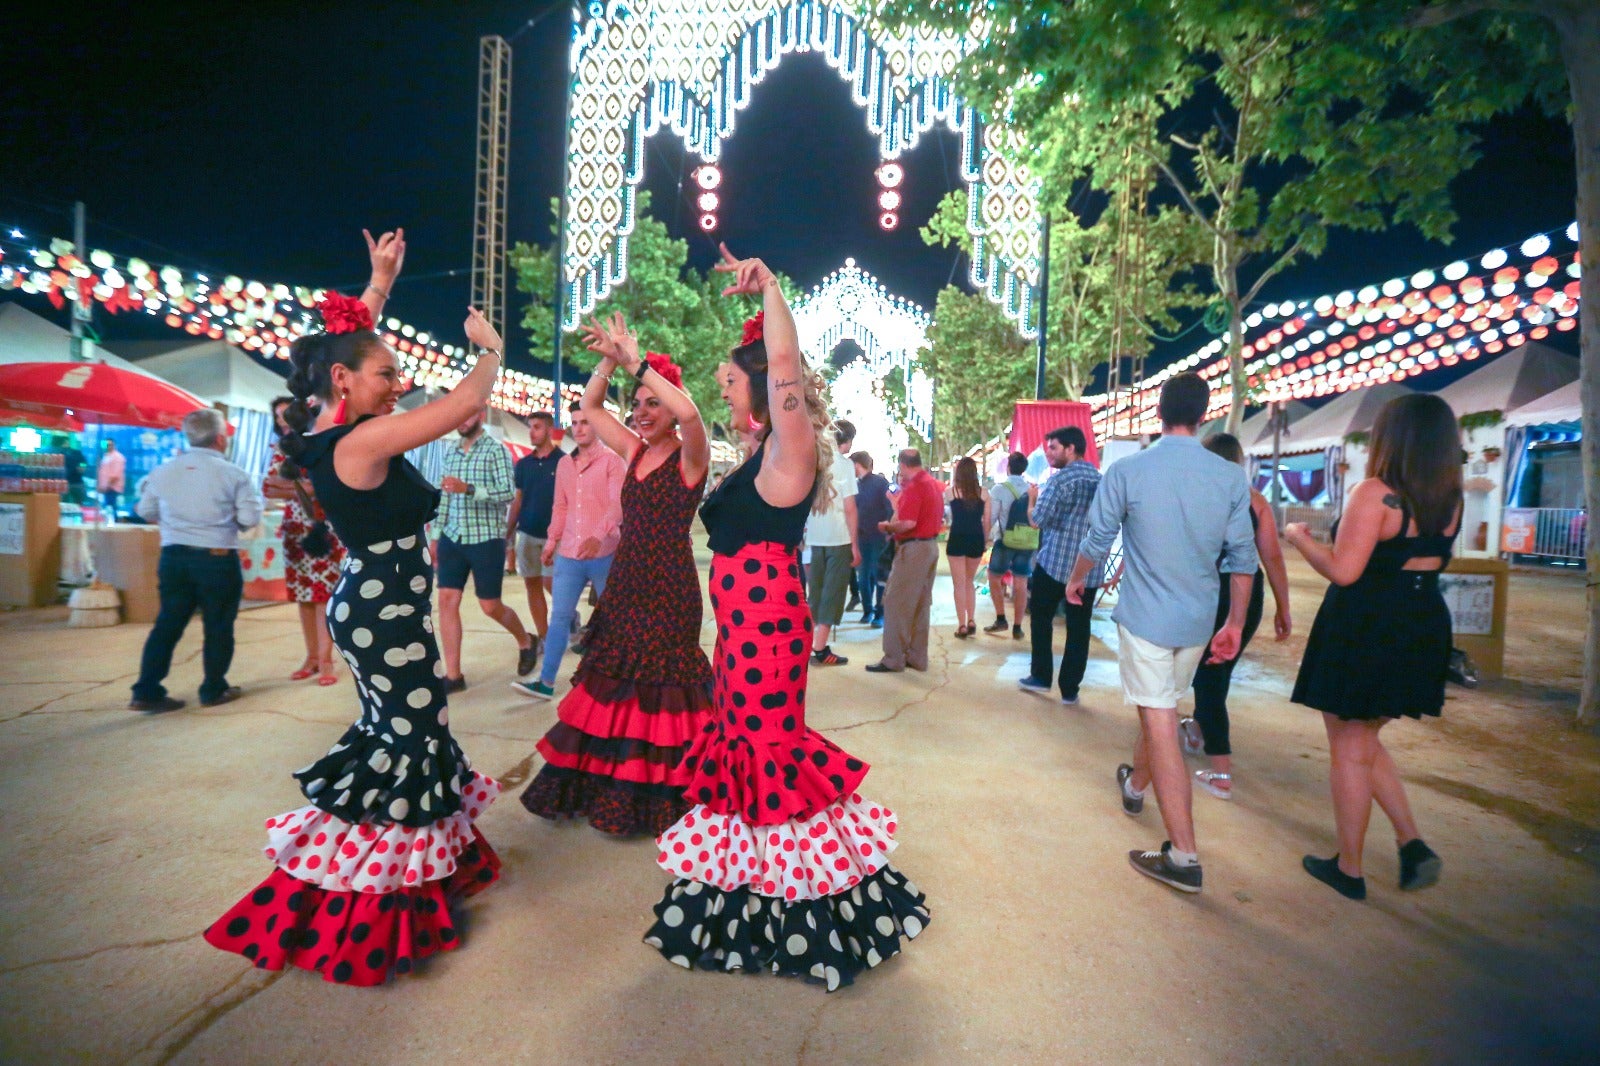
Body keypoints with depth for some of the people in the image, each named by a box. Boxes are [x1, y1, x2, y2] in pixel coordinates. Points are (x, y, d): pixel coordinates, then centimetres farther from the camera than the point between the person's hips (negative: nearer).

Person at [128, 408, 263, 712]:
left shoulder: (163, 470, 5)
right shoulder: (233, 473, -9)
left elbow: (146, 511, 13)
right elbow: (250, 518, -11)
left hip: (173, 556, 5)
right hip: (218, 559, -4)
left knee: (168, 624, 13)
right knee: (218, 627, 7)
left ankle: (146, 692, 14)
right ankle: (214, 690, 16)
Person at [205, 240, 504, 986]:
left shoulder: (325, 433, 3)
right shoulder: (366, 440, -23)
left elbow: (343, 342, 19)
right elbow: (468, 402, -23)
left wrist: (381, 282, 22)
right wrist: (491, 348, -4)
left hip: (374, 607, 10)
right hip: (388, 615, -10)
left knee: (393, 731, 22)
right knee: (407, 741, 3)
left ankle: (377, 874, 39)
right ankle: (371, 908, 17)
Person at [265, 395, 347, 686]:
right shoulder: (281, 450, 12)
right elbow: (267, 489, 3)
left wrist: (286, 483, -12)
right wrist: (300, 490, -13)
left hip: (324, 529, -5)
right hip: (295, 530, 5)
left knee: (324, 594, -6)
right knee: (303, 595, 7)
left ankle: (326, 660, -3)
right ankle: (311, 656, 15)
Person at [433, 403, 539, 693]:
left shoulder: (496, 449, -7)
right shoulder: (450, 452, 11)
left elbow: (508, 492, -18)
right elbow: (444, 498, 16)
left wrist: (468, 489, -28)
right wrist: (436, 536, 14)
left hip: (486, 539, -5)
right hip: (452, 538, 5)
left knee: (490, 606, 3)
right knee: (447, 601, 0)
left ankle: (526, 641, 31)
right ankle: (452, 674, 8)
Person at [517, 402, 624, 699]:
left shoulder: (612, 461, -6)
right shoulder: (564, 464, 13)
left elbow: (618, 505, -18)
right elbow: (560, 507, 20)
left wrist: (598, 536, -32)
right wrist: (551, 543, 16)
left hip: (604, 554, -5)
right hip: (568, 555, 5)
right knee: (559, 616, 5)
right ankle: (546, 682, 10)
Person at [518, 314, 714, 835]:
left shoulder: (690, 457, -8)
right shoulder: (635, 452, 11)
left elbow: (689, 413, -30)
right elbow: (590, 406, 16)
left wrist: (636, 361, -24)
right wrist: (610, 359, 0)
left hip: (669, 589, -7)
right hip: (624, 584, 7)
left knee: (659, 691, 0)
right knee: (618, 689, 13)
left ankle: (659, 795, 16)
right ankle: (614, 788, 27)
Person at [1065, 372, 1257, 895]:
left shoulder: (1126, 471, -11)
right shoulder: (1231, 477, -3)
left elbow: (1097, 540, -1)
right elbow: (1242, 558, 1)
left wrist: (1077, 579, 19)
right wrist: (1235, 624, 12)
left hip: (1145, 616, -4)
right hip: (1197, 621, 4)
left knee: (1160, 722, -1)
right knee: (1161, 709, 24)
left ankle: (1184, 857, 2)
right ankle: (1135, 784, 49)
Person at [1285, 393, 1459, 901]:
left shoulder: (1375, 493, -17)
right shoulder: (1450, 500, 6)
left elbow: (1343, 571, -22)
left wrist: (1300, 537, -5)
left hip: (1365, 630, -7)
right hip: (1423, 628, 8)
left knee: (1349, 750, 6)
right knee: (1365, 742, 24)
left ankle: (1349, 869, 16)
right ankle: (1412, 844, 16)